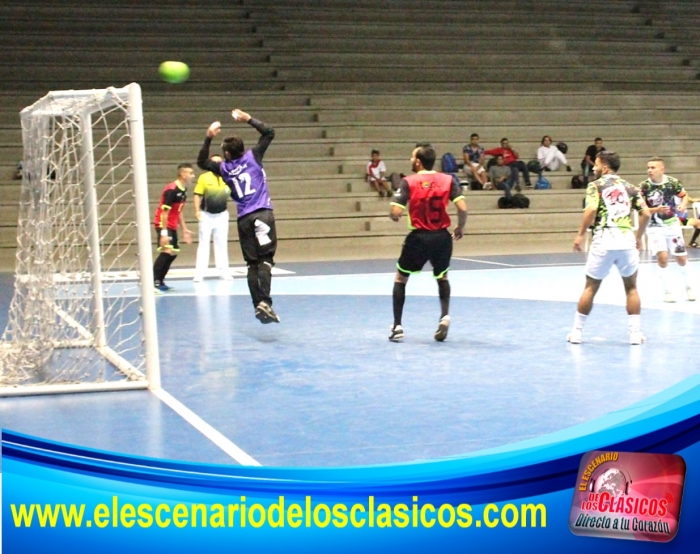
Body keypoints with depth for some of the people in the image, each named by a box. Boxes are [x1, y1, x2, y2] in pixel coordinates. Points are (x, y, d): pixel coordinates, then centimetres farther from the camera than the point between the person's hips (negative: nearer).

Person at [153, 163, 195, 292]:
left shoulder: (183, 190, 7)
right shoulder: (171, 190, -20)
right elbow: (164, 212, -22)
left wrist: (184, 229, 18)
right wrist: (164, 233, -25)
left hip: (172, 226, 10)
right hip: (163, 224, -10)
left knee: (173, 253, 13)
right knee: (166, 251, -21)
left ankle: (160, 282, 22)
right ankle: (153, 282, -21)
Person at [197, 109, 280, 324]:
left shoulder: (224, 168, 10)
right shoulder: (252, 156, 5)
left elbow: (201, 162, 28)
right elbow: (269, 133, 12)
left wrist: (208, 138, 21)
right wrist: (248, 119, 15)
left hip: (244, 219, 2)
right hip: (263, 214, -2)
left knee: (252, 264, 8)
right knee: (265, 260, -11)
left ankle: (258, 305, 2)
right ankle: (264, 301, -28)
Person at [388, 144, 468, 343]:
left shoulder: (408, 182, -6)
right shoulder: (448, 180, 1)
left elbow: (395, 212, -13)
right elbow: (462, 208, -8)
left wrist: (395, 217, 10)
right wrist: (460, 228, 9)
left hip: (419, 237, -2)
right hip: (442, 237, 2)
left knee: (400, 278, 17)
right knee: (442, 277, 28)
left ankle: (397, 326, 11)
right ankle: (445, 315, 6)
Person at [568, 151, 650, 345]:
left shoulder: (596, 185, 3)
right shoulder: (629, 187, 14)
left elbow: (591, 210, -14)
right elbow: (645, 214, 7)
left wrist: (580, 235, -6)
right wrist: (638, 236, 20)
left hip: (603, 241, -2)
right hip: (627, 240, 2)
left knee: (591, 287, 10)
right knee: (631, 287, 15)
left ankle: (577, 331, 14)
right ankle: (635, 332, 9)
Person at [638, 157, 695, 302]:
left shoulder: (672, 182, -12)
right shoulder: (644, 186, -15)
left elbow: (684, 196, 3)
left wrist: (684, 205, -18)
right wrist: (656, 210, -30)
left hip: (672, 225, 2)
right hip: (655, 226, -2)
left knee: (681, 257, 9)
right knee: (662, 257, -16)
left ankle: (688, 287, 31)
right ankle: (667, 291, -1)